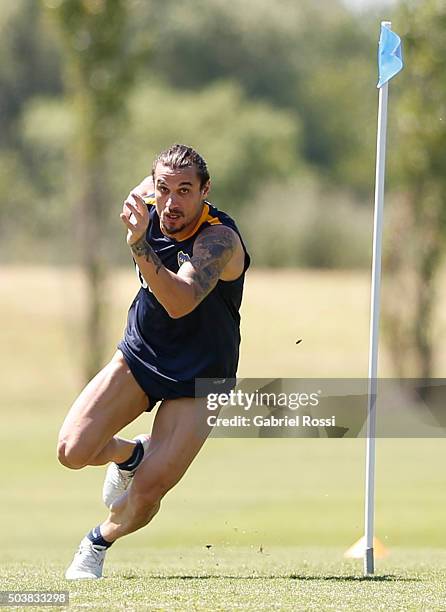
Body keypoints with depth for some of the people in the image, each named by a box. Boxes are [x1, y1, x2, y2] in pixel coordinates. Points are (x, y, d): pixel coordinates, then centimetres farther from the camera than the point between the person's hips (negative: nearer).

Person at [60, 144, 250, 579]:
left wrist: (139, 246, -58)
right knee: (72, 451, -13)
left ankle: (100, 542, 20)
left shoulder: (219, 240, -29)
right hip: (139, 354, 5)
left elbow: (180, 303, -47)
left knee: (147, 492, -14)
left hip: (198, 379, -5)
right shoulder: (150, 201, -10)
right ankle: (129, 454, 22)